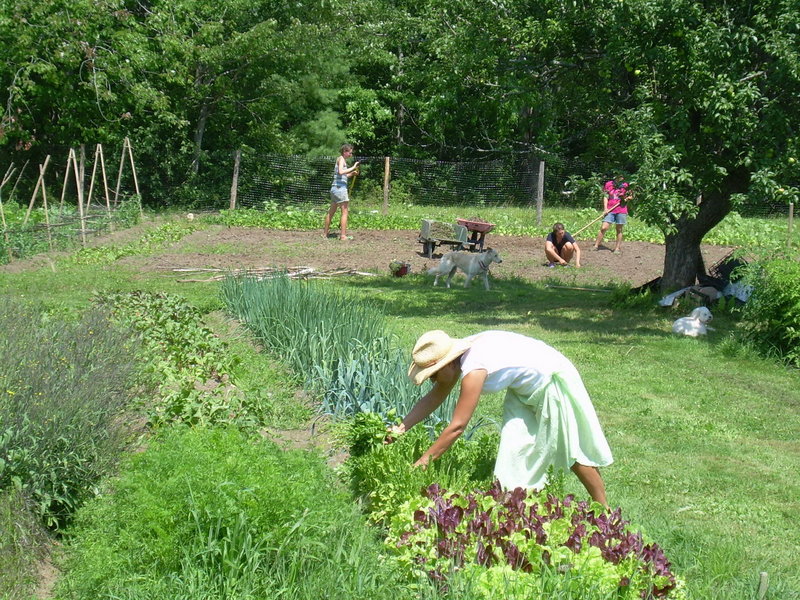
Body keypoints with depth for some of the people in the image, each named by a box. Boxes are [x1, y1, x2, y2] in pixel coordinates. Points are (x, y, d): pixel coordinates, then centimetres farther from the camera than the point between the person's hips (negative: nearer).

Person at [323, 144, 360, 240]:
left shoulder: (342, 160, 20)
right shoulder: (341, 159, -7)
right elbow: (341, 172, -24)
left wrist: (352, 173, 11)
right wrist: (353, 167, -20)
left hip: (334, 188, 10)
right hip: (340, 188, -10)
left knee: (331, 212, 15)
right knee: (345, 211, -7)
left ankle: (325, 233, 20)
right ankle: (343, 235, -10)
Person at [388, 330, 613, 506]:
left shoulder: (474, 369, -33)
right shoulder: (458, 356, -7)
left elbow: (457, 426, -32)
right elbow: (434, 398, 4)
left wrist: (422, 462, -27)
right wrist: (400, 429, -3)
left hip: (553, 381, -9)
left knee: (572, 451, 4)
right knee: (515, 448, 4)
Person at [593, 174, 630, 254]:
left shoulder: (625, 186, 4)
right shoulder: (608, 184, 1)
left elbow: (630, 196, 16)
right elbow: (605, 196, 3)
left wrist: (627, 198, -7)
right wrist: (605, 208, -7)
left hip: (621, 210, 1)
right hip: (610, 210, -1)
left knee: (619, 229, 6)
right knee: (604, 228, -8)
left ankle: (617, 248, 14)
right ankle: (596, 245, 0)